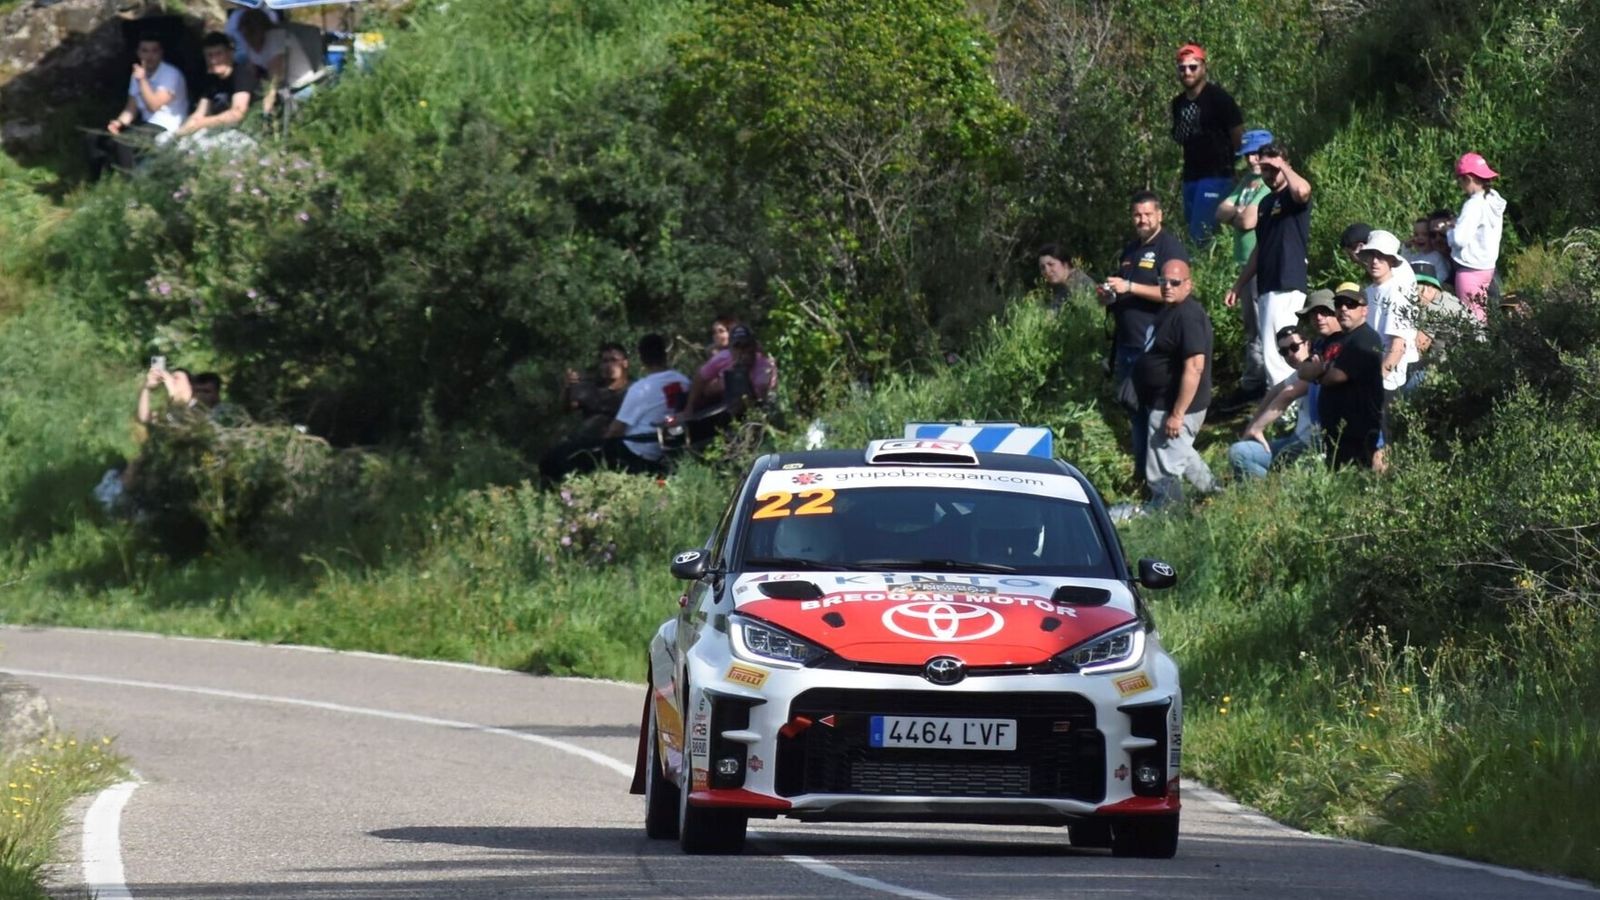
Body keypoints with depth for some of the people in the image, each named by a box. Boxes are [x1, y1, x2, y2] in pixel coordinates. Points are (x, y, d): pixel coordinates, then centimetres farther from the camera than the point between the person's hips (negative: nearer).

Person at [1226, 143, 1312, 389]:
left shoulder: (1292, 198, -6)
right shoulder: (1266, 203, 20)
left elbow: (1302, 190, -33)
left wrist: (1283, 166, -16)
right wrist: (1239, 285, 26)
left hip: (1287, 287, -9)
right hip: (1266, 286, 9)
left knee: (1274, 355, -15)